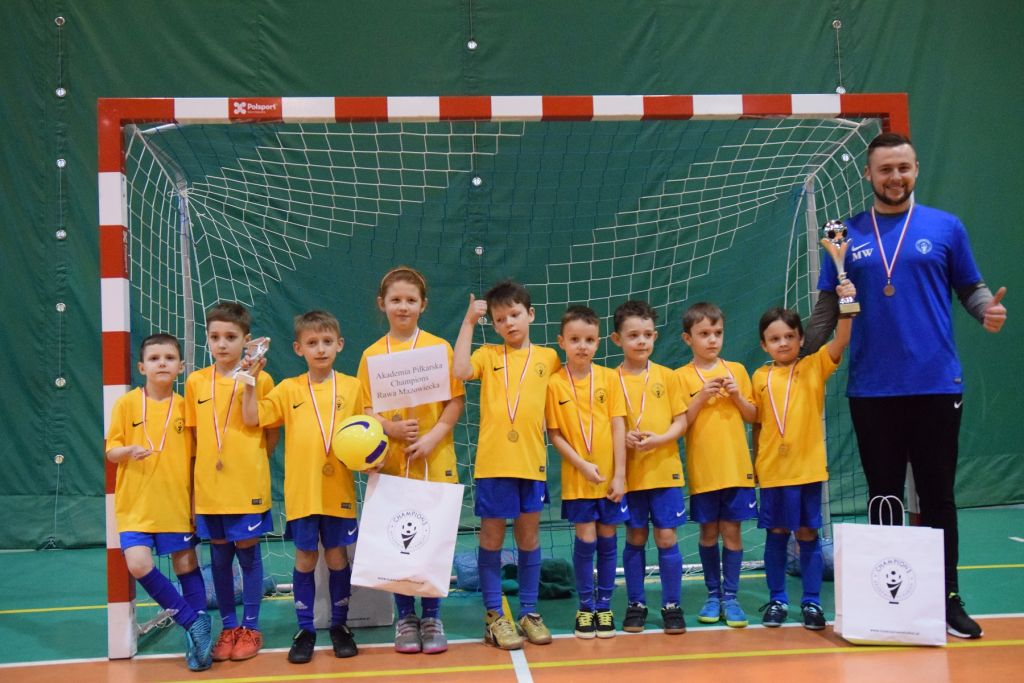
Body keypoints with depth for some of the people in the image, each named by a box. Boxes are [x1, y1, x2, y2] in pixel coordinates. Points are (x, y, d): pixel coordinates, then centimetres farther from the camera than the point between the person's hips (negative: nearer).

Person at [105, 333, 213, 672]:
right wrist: (128, 451, -22)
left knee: (187, 566, 6)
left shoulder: (185, 407, 1)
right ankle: (193, 621, 2)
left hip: (176, 504, 1)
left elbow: (193, 456, 7)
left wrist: (196, 500, 2)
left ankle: (199, 635, 19)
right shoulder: (127, 403, -2)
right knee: (139, 565, -14)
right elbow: (111, 451, 0)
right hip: (136, 504, -1)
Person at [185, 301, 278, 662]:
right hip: (209, 486, 3)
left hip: (248, 486, -3)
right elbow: (194, 434, 12)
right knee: (219, 557, 11)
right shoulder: (195, 382, 4)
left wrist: (252, 461, -7)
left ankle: (251, 628, 18)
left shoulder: (260, 380, -4)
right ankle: (228, 627, 24)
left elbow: (271, 433, 2)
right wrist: (206, 465, 3)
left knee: (248, 552, 5)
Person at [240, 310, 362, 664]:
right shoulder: (288, 389, 3)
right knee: (305, 558, 7)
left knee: (337, 557, 8)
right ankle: (305, 629, 19)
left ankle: (340, 625, 23)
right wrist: (250, 381, -10)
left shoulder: (352, 387, 2)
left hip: (338, 490, 0)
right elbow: (252, 418, -2)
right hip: (301, 490, 0)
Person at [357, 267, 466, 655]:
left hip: (435, 461, -1)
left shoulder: (440, 347, 0)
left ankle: (431, 616, 18)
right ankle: (405, 617, 20)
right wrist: (391, 428, -14)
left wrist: (434, 435, -15)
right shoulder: (372, 354, 5)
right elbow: (367, 410, 5)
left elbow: (456, 401, -2)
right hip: (392, 462, 1)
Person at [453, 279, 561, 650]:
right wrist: (468, 322, -13)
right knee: (491, 539, 5)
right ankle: (494, 616, 15)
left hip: (532, 462, 2)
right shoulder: (488, 355, 3)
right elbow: (460, 371, -16)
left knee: (529, 538, 11)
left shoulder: (548, 358, 7)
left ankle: (529, 612, 23)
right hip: (493, 462, -2)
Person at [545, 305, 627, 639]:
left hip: (610, 477, 2)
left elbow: (618, 427, -2)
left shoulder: (609, 378, -1)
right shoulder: (554, 384, -5)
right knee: (585, 540, 1)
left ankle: (604, 605, 22)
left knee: (607, 540, 9)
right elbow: (554, 435, -3)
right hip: (576, 478, -1)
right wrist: (582, 464, -13)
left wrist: (620, 474, -6)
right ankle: (585, 607, 16)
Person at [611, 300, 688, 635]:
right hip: (629, 472, 0)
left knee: (666, 536, 1)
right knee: (635, 538, 8)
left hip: (665, 469, 0)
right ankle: (635, 604, 20)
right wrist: (623, 437, -17)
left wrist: (659, 439, -15)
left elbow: (681, 421, 1)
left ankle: (672, 605, 13)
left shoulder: (667, 376, 2)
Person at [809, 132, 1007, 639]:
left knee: (938, 495, 5)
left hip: (936, 384, -1)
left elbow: (971, 289, 9)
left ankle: (948, 600, 16)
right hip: (871, 389, 1)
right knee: (883, 497, 9)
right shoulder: (848, 236, 6)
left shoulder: (945, 228, 4)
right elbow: (827, 309, 9)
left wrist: (988, 311, -13)